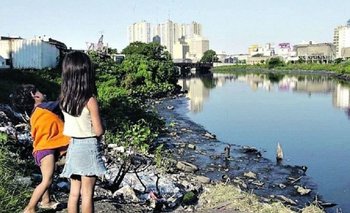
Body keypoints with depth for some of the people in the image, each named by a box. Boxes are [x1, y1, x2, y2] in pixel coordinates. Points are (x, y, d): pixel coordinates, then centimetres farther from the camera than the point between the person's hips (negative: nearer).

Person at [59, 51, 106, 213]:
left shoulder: (64, 98, -1)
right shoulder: (90, 100, -18)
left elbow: (71, 123, 8)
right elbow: (99, 131, -13)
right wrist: (101, 128, 5)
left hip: (73, 146, 6)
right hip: (88, 146, -5)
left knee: (74, 192, 14)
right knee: (87, 194, 5)